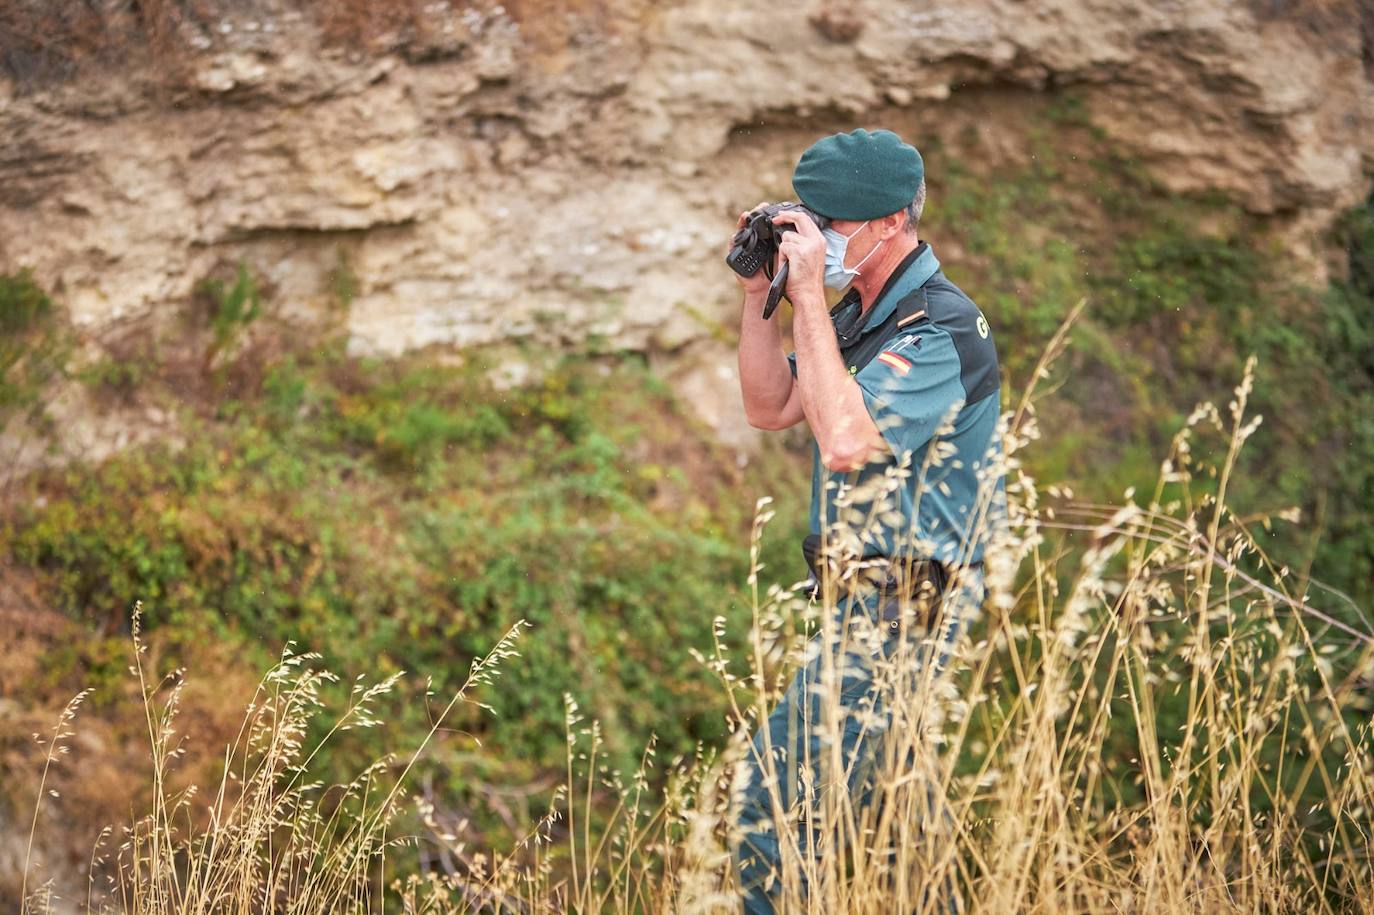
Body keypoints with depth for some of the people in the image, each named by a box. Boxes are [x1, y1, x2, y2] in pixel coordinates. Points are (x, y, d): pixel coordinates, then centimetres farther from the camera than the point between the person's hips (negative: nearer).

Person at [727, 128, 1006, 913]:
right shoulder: (861, 313, 10)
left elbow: (848, 440, -30)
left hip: (902, 608, -10)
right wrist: (758, 293, 1)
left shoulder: (942, 327, -18)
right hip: (872, 598, 10)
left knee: (779, 791, -11)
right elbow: (770, 409, 13)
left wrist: (809, 299, -27)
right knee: (883, 793, 19)